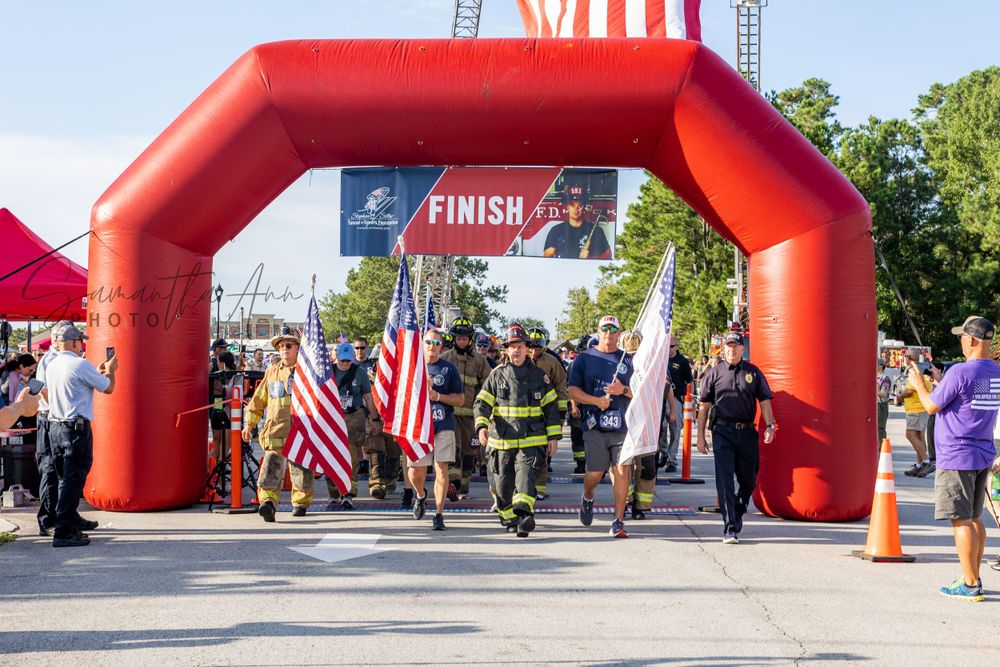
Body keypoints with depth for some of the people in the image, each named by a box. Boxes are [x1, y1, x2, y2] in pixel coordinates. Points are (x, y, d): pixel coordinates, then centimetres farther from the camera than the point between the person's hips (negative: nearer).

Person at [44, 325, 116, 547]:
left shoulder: (51, 366, 12)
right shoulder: (81, 365, -12)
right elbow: (108, 388, -3)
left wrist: (98, 372, 29)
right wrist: (110, 370, 16)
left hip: (54, 427, 8)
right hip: (76, 428, -8)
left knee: (65, 479, 18)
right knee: (73, 480, -5)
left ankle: (71, 521, 29)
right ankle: (64, 532, -6)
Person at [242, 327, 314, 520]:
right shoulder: (271, 372, 12)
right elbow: (258, 399, 17)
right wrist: (249, 423, 16)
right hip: (276, 429, 1)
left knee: (302, 468, 8)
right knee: (272, 465, -17)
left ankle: (301, 503, 25)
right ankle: (268, 501, -26)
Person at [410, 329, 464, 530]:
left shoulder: (449, 368, 5)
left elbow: (460, 399, 4)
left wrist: (438, 396, -11)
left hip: (443, 425, -1)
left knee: (441, 468, -7)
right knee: (415, 470, 2)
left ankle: (439, 513, 1)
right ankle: (421, 495, 35)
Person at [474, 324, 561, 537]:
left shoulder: (538, 375, 7)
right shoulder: (497, 375, 6)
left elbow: (551, 406, 11)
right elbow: (481, 404, 1)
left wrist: (553, 437, 7)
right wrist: (482, 427, -17)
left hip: (532, 441, -1)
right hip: (502, 440, 2)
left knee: (525, 479, -18)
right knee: (503, 483, 10)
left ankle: (523, 516, -30)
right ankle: (509, 519, 28)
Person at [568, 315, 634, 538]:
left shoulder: (628, 360, 13)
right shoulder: (584, 358, 8)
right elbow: (573, 391, 2)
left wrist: (623, 390, -9)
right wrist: (596, 400, -12)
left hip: (623, 426, 1)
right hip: (594, 426, -1)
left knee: (622, 471, -8)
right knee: (595, 473, 2)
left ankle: (618, 521, 0)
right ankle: (587, 498, 36)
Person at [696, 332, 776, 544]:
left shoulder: (753, 372, 9)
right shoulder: (714, 373, 6)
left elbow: (764, 401, 9)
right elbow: (704, 406, 8)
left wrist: (769, 426, -6)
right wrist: (700, 436, 5)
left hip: (747, 433, 2)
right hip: (723, 432, -2)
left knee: (748, 481, 9)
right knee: (725, 480, -9)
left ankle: (737, 516, 34)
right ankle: (730, 529, -9)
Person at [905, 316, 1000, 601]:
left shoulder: (959, 372, -17)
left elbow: (932, 406, -9)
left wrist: (918, 384, 9)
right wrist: (939, 381, 28)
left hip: (957, 458, -8)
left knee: (962, 520, -3)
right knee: (974, 518, 16)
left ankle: (970, 585, -1)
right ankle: (973, 578, 23)